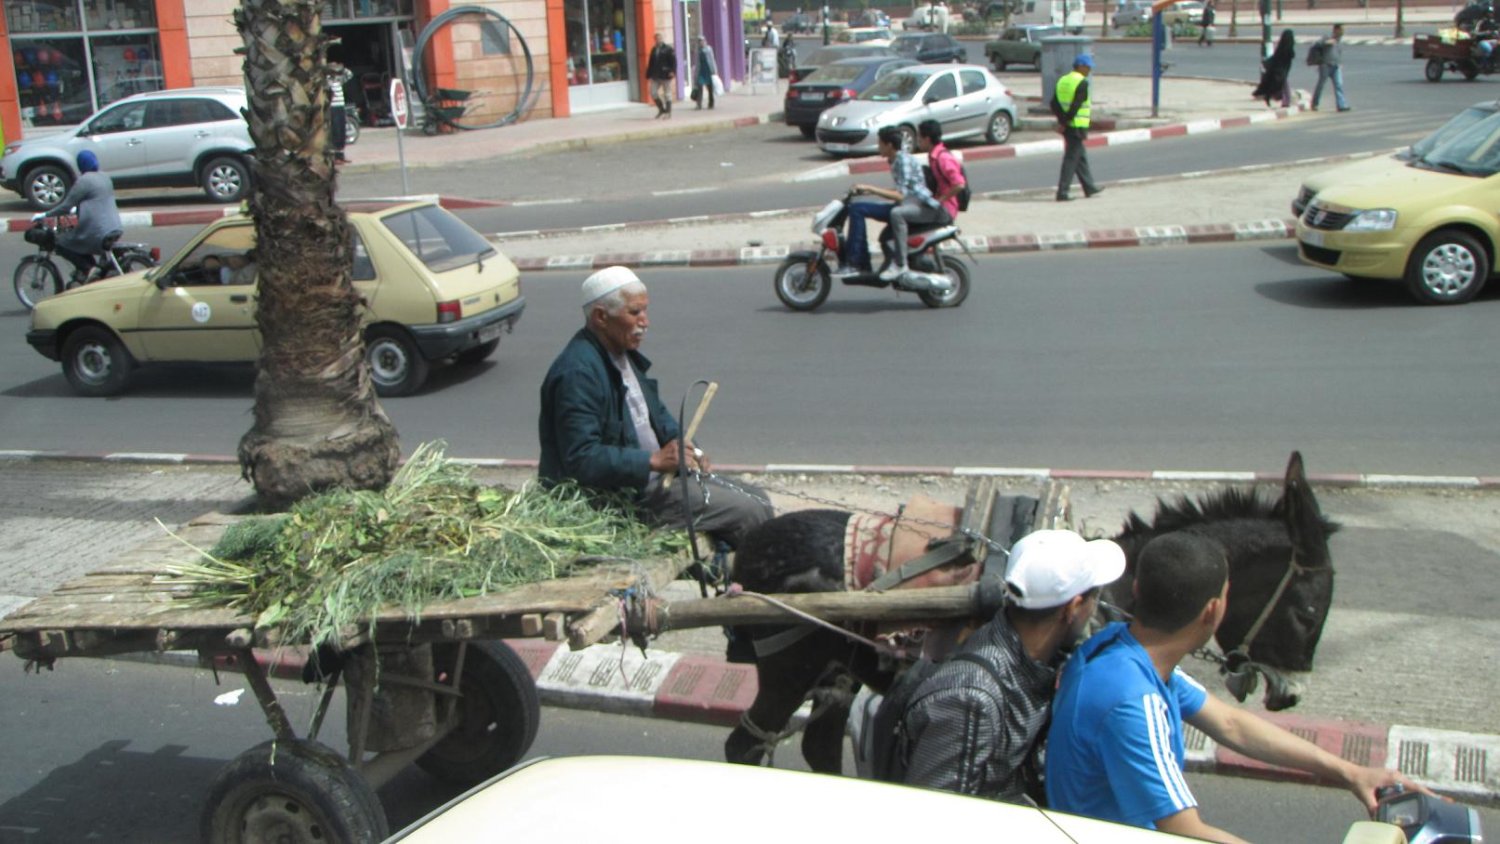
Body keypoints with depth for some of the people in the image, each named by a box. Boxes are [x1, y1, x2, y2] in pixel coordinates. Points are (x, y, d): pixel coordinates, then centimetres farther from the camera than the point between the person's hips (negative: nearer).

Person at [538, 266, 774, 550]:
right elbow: (582, 459, -28)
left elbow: (657, 414, 23)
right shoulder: (577, 373, -23)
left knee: (758, 500, 8)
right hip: (623, 493, -10)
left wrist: (686, 447, 3)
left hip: (655, 473, 10)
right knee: (749, 511, -15)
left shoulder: (625, 354, 9)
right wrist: (655, 460, -28)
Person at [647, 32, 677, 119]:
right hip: (655, 76, 6)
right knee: (653, 93, -1)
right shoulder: (654, 49, 14)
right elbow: (651, 62, 15)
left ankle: (668, 112, 9)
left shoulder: (668, 49, -3)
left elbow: (673, 61, -10)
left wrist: (672, 71, -22)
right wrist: (649, 74, 10)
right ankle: (662, 109, 15)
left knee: (667, 94, 1)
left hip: (665, 75, -6)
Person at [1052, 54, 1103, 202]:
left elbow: (1054, 103, 8)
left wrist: (1062, 119, 3)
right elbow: (1076, 105, -21)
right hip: (1077, 126, -9)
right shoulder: (1082, 83, -13)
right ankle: (1062, 192, -6)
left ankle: (1089, 187, 27)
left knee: (1081, 156, 18)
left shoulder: (1062, 80, 12)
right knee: (1071, 158, -5)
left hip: (1066, 125, 9)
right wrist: (1066, 120, -15)